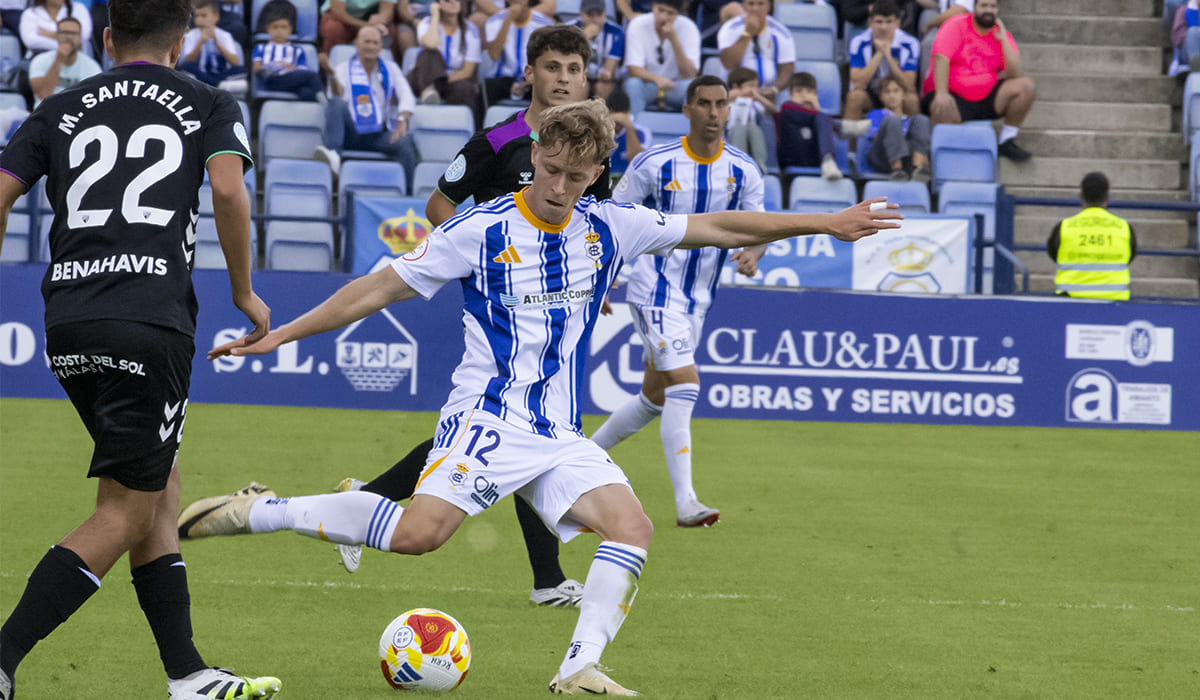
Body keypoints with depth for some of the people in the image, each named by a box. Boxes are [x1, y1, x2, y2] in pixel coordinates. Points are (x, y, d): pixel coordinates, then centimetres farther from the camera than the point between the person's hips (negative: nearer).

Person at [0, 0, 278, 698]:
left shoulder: (62, 110, 18)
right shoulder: (210, 106, 10)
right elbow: (229, 191, -7)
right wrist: (245, 293, 4)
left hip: (67, 325, 5)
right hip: (153, 321, -5)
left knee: (161, 492, 16)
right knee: (125, 512, 0)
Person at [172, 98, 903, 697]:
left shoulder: (610, 230, 5)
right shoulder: (480, 231, -6)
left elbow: (716, 227, 10)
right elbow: (380, 288, -2)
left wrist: (825, 223, 8)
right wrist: (278, 334, -4)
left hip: (561, 434, 5)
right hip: (488, 417, -5)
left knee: (632, 526, -19)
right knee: (420, 532, -27)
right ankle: (257, 512, -15)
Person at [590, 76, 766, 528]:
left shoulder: (744, 171, -1)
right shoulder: (655, 163, -10)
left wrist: (752, 253, -19)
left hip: (697, 299, 6)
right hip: (655, 288, -6)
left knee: (655, 398, 16)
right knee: (684, 384, -21)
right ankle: (685, 503, -23)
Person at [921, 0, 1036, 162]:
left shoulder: (1001, 34, 6)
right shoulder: (956, 26, -6)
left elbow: (1017, 74, -6)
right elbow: (941, 58, -20)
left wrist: (1002, 39, -12)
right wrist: (941, 93, -34)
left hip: (987, 98, 4)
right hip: (955, 97, -4)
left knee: (1026, 86, -16)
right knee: (943, 111, -39)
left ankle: (1008, 141, -3)